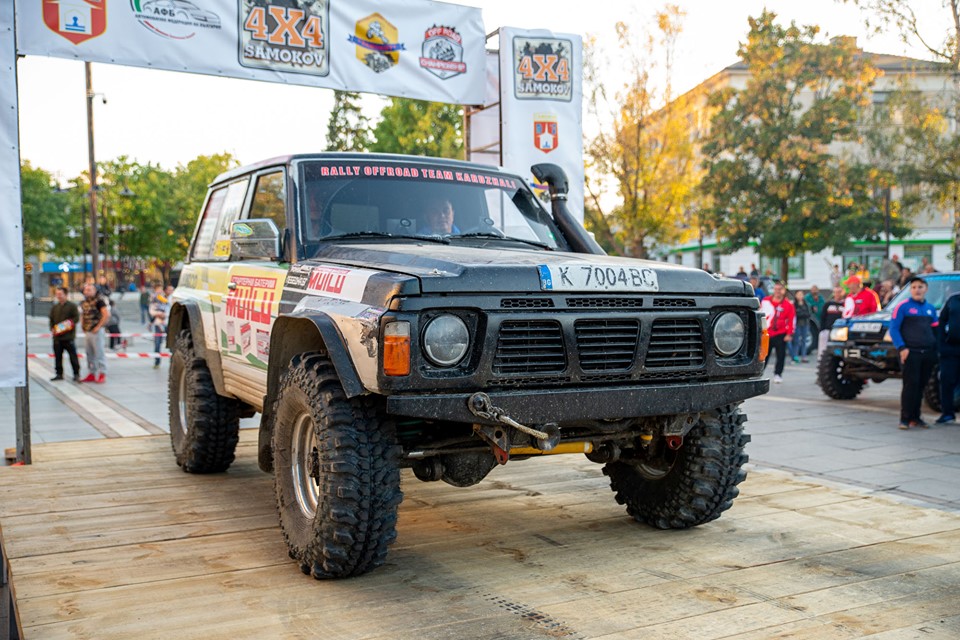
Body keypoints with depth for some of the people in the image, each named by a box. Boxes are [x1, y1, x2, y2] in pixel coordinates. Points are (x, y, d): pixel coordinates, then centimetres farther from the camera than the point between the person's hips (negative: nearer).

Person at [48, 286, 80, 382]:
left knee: (73, 356, -4)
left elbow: (76, 318, -6)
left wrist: (69, 324, -21)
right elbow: (51, 320, 18)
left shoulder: (72, 306, 0)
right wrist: (52, 329, 1)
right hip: (57, 336, 5)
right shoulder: (54, 307, 16)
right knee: (58, 356, 9)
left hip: (69, 336, -5)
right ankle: (59, 374, 17)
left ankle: (76, 374, 1)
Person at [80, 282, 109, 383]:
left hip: (96, 331, -8)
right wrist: (83, 326, 14)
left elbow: (106, 314, -20)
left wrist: (98, 326, -17)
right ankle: (92, 374, 18)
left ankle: (102, 374, -2)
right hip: (87, 332, 8)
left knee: (99, 353, -5)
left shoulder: (99, 300, -11)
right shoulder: (84, 302, 14)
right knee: (89, 354, 11)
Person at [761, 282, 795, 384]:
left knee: (781, 355, 1)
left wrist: (789, 334, -4)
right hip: (766, 334, 2)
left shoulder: (788, 304, -4)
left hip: (780, 335, -2)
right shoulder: (766, 301, 4)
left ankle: (778, 374, 11)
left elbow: (792, 320, -1)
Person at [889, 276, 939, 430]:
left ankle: (915, 417, 15)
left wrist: (936, 349, 10)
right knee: (911, 385, -10)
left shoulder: (931, 308, 16)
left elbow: (936, 330, 21)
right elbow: (893, 329, -5)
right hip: (910, 353, -5)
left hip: (928, 354, 5)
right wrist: (901, 348, -15)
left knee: (921, 386, 7)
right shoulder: (903, 307, -1)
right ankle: (905, 418, -7)